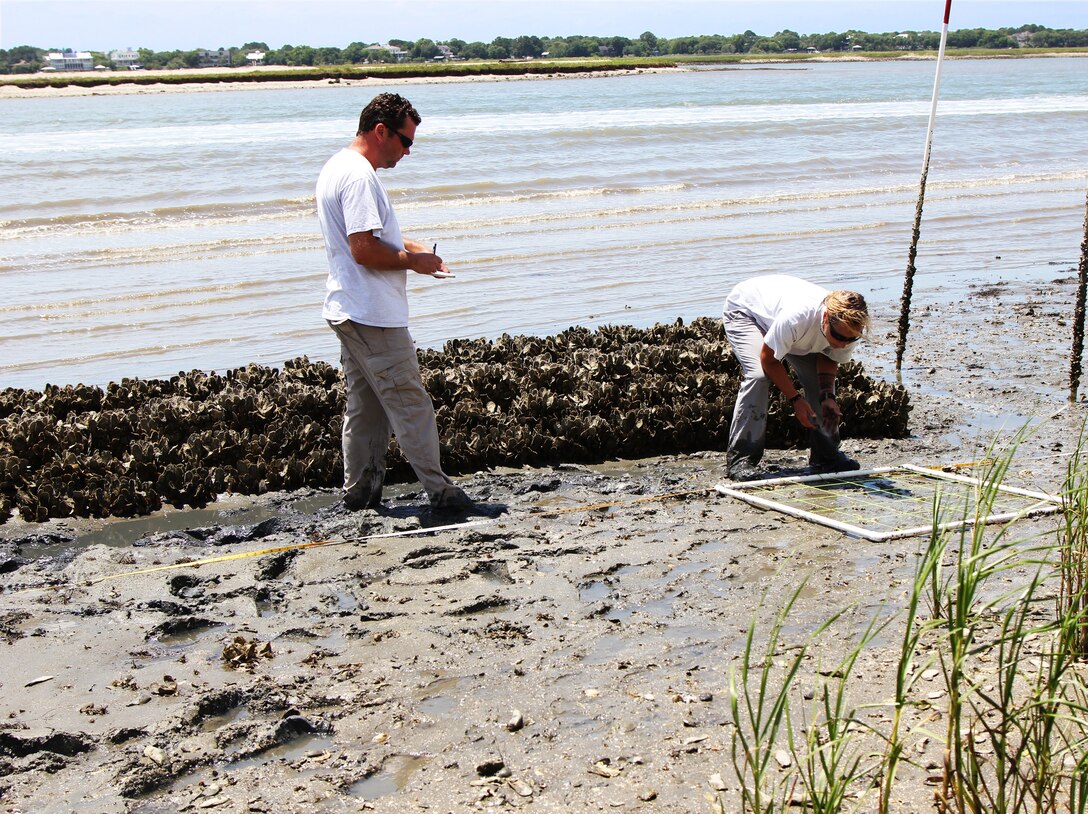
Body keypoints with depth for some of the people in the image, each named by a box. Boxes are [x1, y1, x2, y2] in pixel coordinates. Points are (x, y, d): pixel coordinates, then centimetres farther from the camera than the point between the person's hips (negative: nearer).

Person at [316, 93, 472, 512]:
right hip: (373, 315, -11)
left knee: (364, 405, 15)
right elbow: (364, 250, -24)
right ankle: (439, 490, 1)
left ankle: (360, 491, 20)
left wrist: (409, 246, 12)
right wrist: (413, 261, -11)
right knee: (409, 402, -5)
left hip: (347, 311, 11)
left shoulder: (337, 167, 16)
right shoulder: (360, 176, -18)